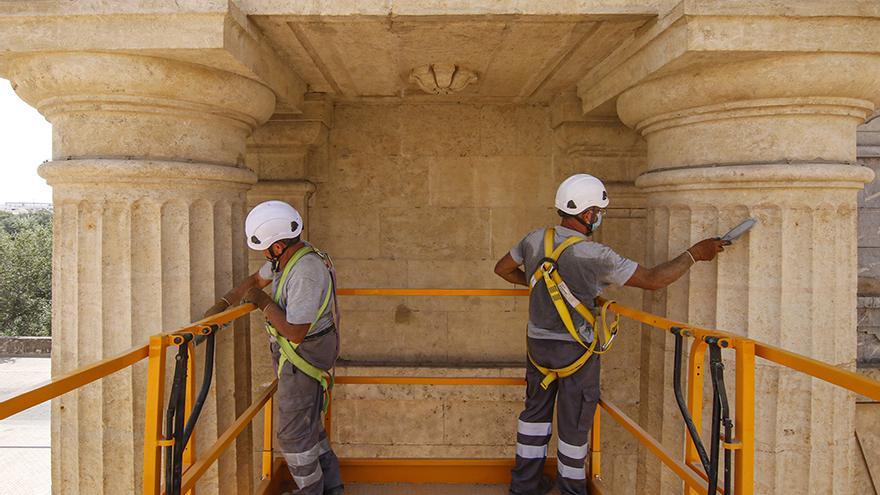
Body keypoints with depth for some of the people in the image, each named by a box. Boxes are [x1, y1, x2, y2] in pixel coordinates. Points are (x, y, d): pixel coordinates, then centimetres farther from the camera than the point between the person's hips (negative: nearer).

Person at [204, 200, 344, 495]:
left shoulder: (305, 274, -30)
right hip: (302, 354, 10)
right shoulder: (289, 255, 2)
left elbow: (295, 332, -29)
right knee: (308, 424, 20)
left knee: (293, 431, 4)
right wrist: (222, 305, 10)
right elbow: (256, 280, 17)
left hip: (304, 356, -10)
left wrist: (263, 303, -19)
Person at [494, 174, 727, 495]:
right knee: (574, 420, 12)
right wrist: (694, 254, -8)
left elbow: (502, 269, 9)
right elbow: (653, 280, -18)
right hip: (575, 348, -5)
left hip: (538, 342, 6)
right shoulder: (594, 256, -23)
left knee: (536, 408, 20)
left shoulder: (535, 240, -6)